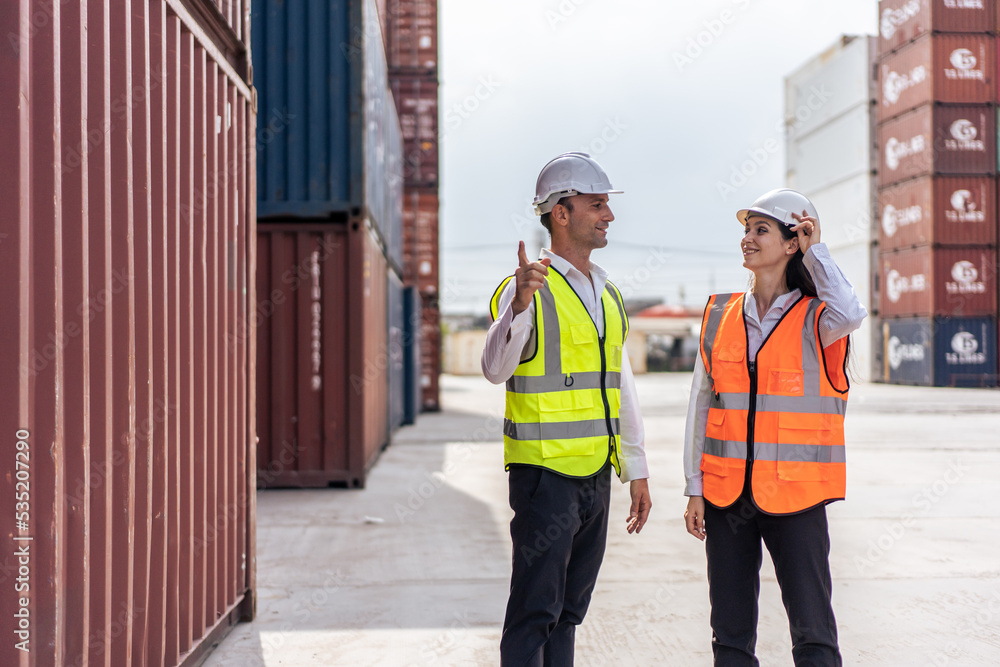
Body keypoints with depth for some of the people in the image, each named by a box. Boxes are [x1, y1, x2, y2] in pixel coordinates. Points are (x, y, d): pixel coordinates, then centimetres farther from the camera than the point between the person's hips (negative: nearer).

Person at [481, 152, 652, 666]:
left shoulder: (607, 292, 14)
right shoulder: (527, 288, -9)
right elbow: (496, 368, -24)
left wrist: (636, 470, 17)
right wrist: (519, 306, -42)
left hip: (596, 472, 7)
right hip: (545, 470, -7)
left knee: (569, 609, 14)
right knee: (535, 611, -4)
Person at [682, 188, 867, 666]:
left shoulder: (815, 318, -2)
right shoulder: (721, 315, 8)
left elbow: (850, 314, -27)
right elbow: (701, 406, 9)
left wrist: (814, 251, -13)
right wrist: (695, 489, 6)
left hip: (794, 497, -3)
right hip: (727, 496, 3)